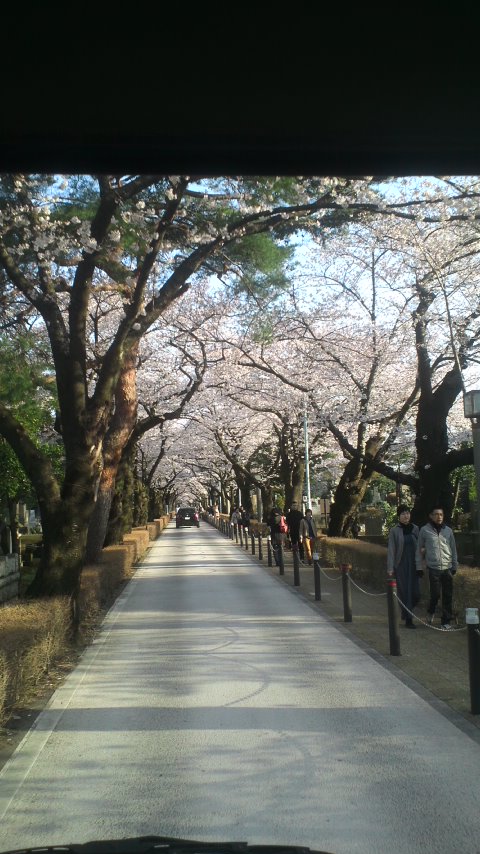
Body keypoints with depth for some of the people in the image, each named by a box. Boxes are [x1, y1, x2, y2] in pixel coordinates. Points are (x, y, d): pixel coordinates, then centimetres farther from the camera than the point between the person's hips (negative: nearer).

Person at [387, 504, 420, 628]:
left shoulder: (415, 529, 7)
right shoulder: (394, 531, -3)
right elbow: (391, 550, -5)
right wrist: (390, 568, -11)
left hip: (413, 565, 3)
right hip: (400, 566, -3)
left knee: (416, 593, 0)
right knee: (405, 592, -2)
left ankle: (406, 612, 29)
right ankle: (408, 620, 8)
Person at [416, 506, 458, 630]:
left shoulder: (448, 530, 7)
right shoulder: (424, 530, 0)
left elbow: (453, 549, 13)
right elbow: (419, 549, 4)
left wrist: (454, 566, 10)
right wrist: (419, 567, 3)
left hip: (448, 568, 3)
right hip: (433, 568, -3)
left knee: (447, 596, 3)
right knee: (435, 594, -3)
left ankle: (446, 621, 13)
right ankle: (431, 612, 26)